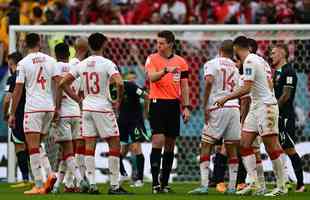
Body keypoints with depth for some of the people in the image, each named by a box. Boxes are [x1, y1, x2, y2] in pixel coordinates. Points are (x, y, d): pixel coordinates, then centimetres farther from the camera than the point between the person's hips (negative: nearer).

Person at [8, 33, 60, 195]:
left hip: (33, 108, -5)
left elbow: (18, 90, -4)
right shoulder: (50, 60, 6)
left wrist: (12, 114, 0)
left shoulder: (23, 63, -4)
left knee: (33, 147, -3)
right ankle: (50, 173, 0)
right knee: (36, 146, 18)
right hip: (50, 108, 5)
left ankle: (39, 185, -8)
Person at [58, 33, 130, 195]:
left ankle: (92, 185, 3)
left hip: (86, 108, 5)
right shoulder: (107, 64, -10)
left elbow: (63, 83, 9)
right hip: (103, 108, -5)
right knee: (114, 144, 3)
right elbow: (119, 84, -24)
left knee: (89, 146, 6)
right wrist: (119, 101, -6)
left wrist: (78, 100, 14)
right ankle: (114, 186, -1)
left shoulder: (81, 65, 5)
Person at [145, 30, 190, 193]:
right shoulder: (152, 59, -1)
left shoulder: (180, 62, 8)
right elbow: (151, 77, -18)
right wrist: (166, 70, -35)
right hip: (157, 103, -4)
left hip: (174, 105, 4)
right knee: (158, 140, -13)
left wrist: (186, 107, 4)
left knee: (170, 144, 6)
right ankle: (155, 183, -12)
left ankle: (164, 183, 12)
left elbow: (184, 86, 11)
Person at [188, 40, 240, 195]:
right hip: (234, 107, 5)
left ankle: (204, 185, -11)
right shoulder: (235, 68, 20)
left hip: (218, 107, -5)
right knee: (232, 148, 8)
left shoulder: (212, 64, 3)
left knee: (206, 146, -1)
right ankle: (232, 186, 6)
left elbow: (209, 82, -16)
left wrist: (205, 106, -14)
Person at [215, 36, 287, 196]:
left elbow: (246, 88, -19)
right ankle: (254, 184, 0)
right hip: (256, 106, 10)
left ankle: (281, 187, -3)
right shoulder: (259, 60, 16)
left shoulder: (249, 61, -13)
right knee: (245, 144, 4)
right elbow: (269, 85, 21)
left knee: (272, 147, -6)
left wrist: (226, 98, -14)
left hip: (265, 106, -10)